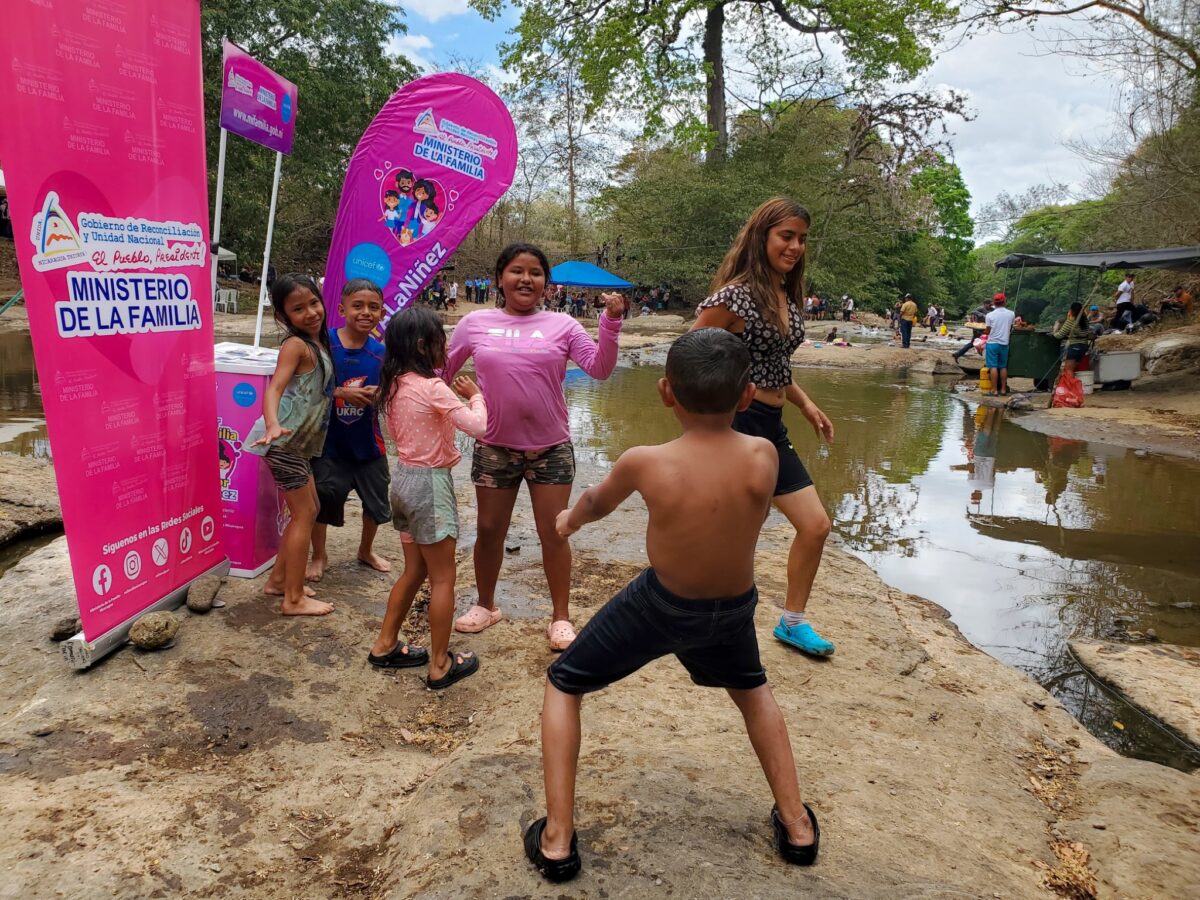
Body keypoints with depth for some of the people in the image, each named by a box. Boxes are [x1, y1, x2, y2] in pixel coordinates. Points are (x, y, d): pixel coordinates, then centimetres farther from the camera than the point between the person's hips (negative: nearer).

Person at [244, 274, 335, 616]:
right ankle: (294, 599, 6)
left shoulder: (317, 342, 8)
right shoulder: (296, 345, -18)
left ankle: (279, 579, 30)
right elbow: (274, 388, -31)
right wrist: (273, 425, -47)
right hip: (284, 441, -9)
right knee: (304, 514, -3)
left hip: (298, 442, 9)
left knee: (308, 510, 18)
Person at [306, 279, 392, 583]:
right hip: (329, 439, -4)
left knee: (376, 499, 15)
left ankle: (366, 550, 42)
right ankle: (319, 555, 31)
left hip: (367, 440, 4)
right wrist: (341, 393, -25)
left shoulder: (380, 352, -3)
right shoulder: (325, 343, -13)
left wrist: (379, 394, -15)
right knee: (323, 497, 4)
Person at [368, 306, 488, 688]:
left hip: (404, 477, 9)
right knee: (443, 578, 4)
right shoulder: (432, 388, -20)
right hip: (430, 483, -8)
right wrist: (474, 395, -5)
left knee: (414, 570, 22)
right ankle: (440, 666, 13)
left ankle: (385, 646, 32)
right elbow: (478, 426, -23)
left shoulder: (395, 385, 5)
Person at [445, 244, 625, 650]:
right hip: (494, 448, 1)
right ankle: (485, 605, 37)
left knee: (554, 534, 6)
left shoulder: (562, 325, -1)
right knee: (489, 531, 14)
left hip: (551, 448, -1)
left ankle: (561, 616, 23)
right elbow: (441, 369, 12)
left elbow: (600, 368, -10)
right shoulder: (475, 323, 1)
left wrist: (611, 323, -20)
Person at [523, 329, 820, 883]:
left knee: (562, 686, 19)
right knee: (752, 691, 34)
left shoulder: (644, 463, -23)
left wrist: (570, 519, 22)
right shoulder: (763, 457, -20)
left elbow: (596, 504, 0)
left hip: (659, 606, -3)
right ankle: (797, 827, 37)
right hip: (733, 608, 3)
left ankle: (556, 841, 19)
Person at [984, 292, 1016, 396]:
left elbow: (987, 331, -5)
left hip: (992, 343, -3)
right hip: (1004, 343, 3)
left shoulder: (990, 315, -10)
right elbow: (1010, 329, 8)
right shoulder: (1011, 314, -1)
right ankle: (1003, 389, 16)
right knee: (1003, 367, 12)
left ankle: (994, 390, -3)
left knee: (993, 367, -2)